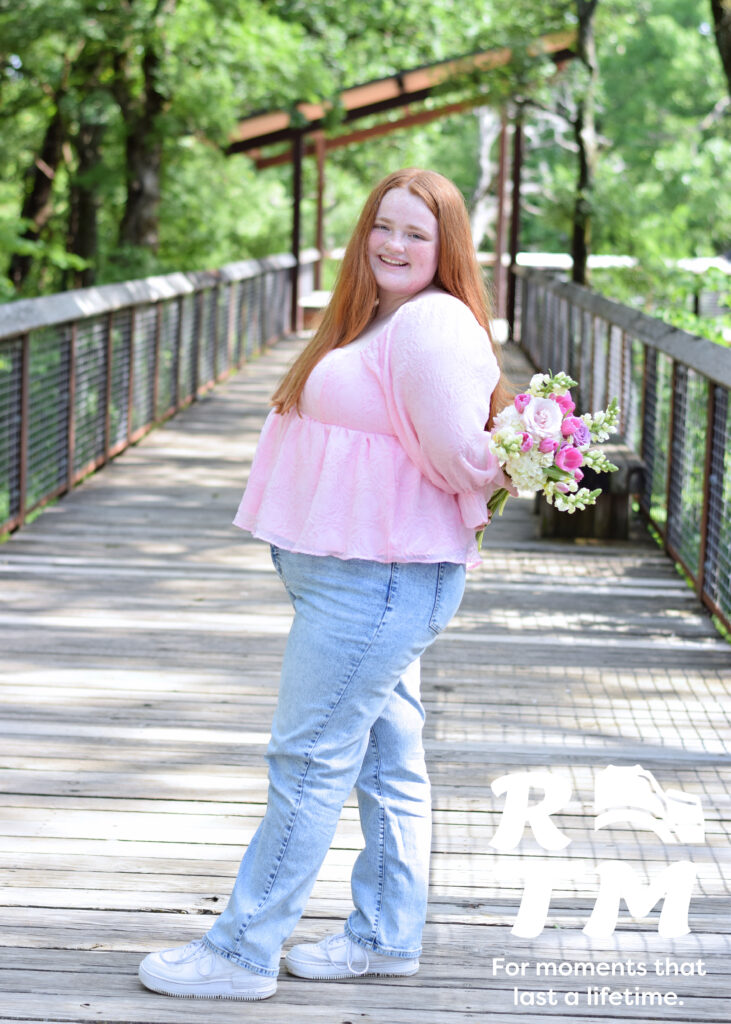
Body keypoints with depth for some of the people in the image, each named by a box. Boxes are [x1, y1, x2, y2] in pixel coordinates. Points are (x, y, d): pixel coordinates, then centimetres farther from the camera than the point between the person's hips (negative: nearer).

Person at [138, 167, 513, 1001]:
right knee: (386, 759, 15)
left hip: (379, 581, -10)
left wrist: (488, 481, -2)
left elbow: (459, 455, -20)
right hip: (356, 575, 10)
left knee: (309, 762, -4)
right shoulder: (371, 322, 16)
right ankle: (385, 936, 25)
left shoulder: (435, 325, -17)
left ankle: (242, 953, 3)